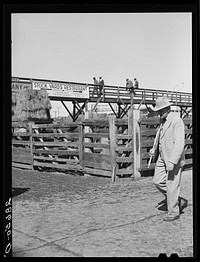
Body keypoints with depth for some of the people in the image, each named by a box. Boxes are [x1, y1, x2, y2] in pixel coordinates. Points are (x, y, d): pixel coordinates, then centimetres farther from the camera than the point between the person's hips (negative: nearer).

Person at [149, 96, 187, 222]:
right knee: (158, 181, 10)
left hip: (174, 159, -9)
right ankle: (179, 201, 25)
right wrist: (154, 149, 6)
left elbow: (179, 144, -24)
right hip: (162, 157, 9)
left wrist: (172, 162, -28)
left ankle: (173, 212, 18)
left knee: (172, 186, 1)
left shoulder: (176, 121, -18)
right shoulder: (164, 121, 10)